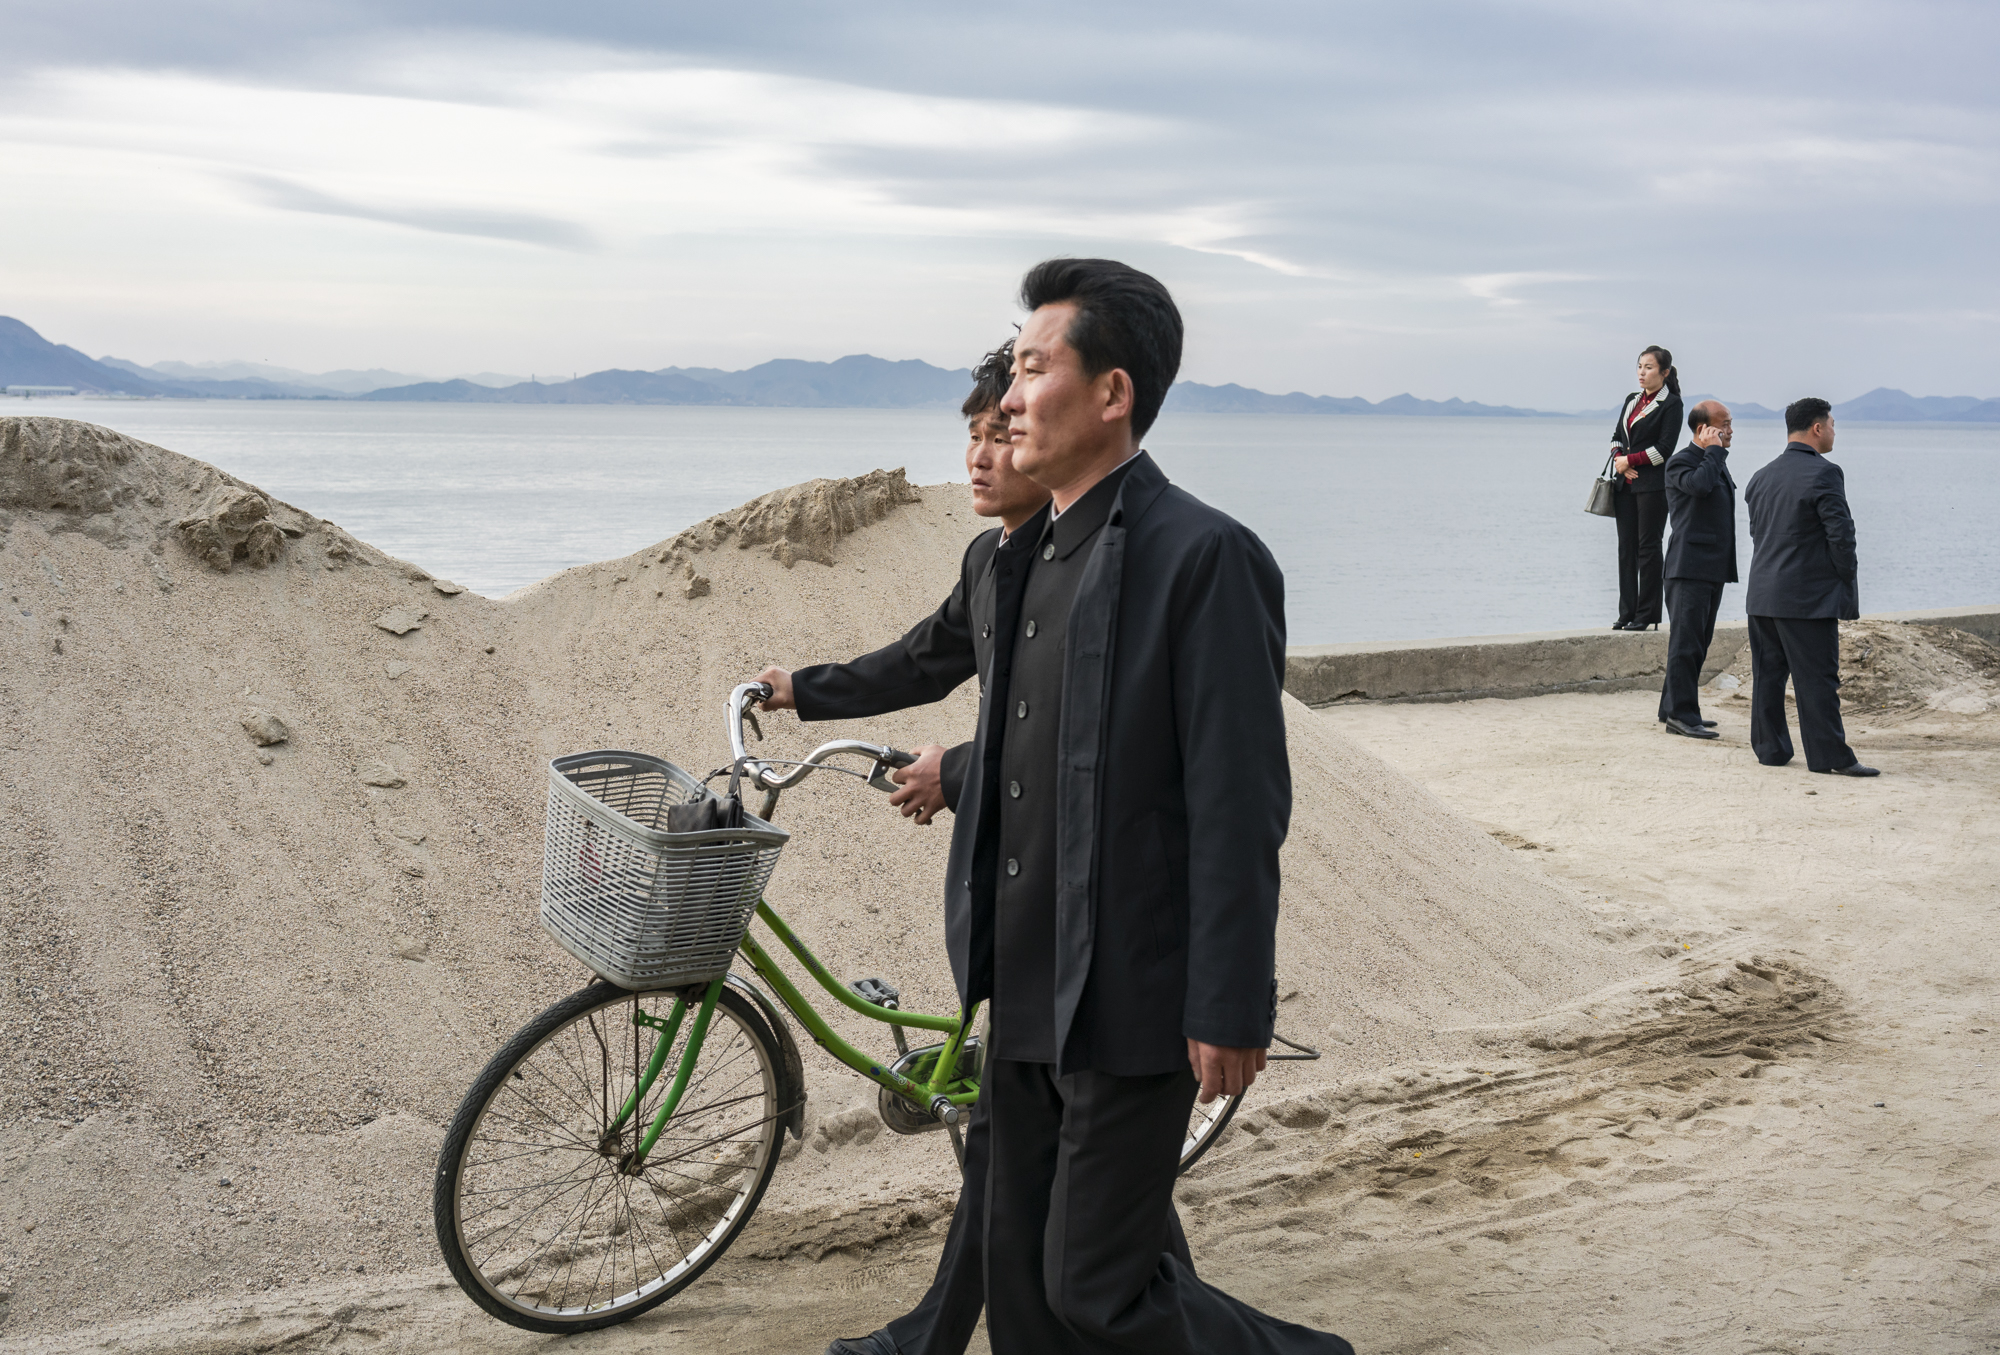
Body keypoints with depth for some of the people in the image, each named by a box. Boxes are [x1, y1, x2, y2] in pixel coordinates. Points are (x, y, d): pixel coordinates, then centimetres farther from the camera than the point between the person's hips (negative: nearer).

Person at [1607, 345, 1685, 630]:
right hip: (1626, 484, 7)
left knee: (1648, 547, -4)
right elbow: (1617, 436, 18)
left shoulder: (1671, 404, -5)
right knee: (1626, 546, 6)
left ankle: (1646, 614, 1)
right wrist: (1619, 460, -2)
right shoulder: (1632, 400, 16)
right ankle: (1627, 613, 10)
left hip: (1653, 484, -7)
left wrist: (1629, 460, -10)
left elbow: (1664, 449, -11)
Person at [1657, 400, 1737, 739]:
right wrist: (1714, 451, -15)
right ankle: (1682, 714, -10)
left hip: (1714, 568, 9)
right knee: (1686, 643, -10)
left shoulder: (1716, 462, 20)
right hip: (1689, 568, -9)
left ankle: (1673, 710, 17)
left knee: (1698, 644, 11)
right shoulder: (1681, 462, -9)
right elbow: (1700, 484, -31)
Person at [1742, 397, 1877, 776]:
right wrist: (1846, 576, -2)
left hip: (1763, 593, 7)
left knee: (1767, 674, 11)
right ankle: (1829, 755, -2)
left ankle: (1769, 748, 15)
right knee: (1817, 678, -4)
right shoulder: (1823, 473, -12)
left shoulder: (1762, 477, 12)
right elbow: (1840, 531, -15)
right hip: (1809, 597, -7)